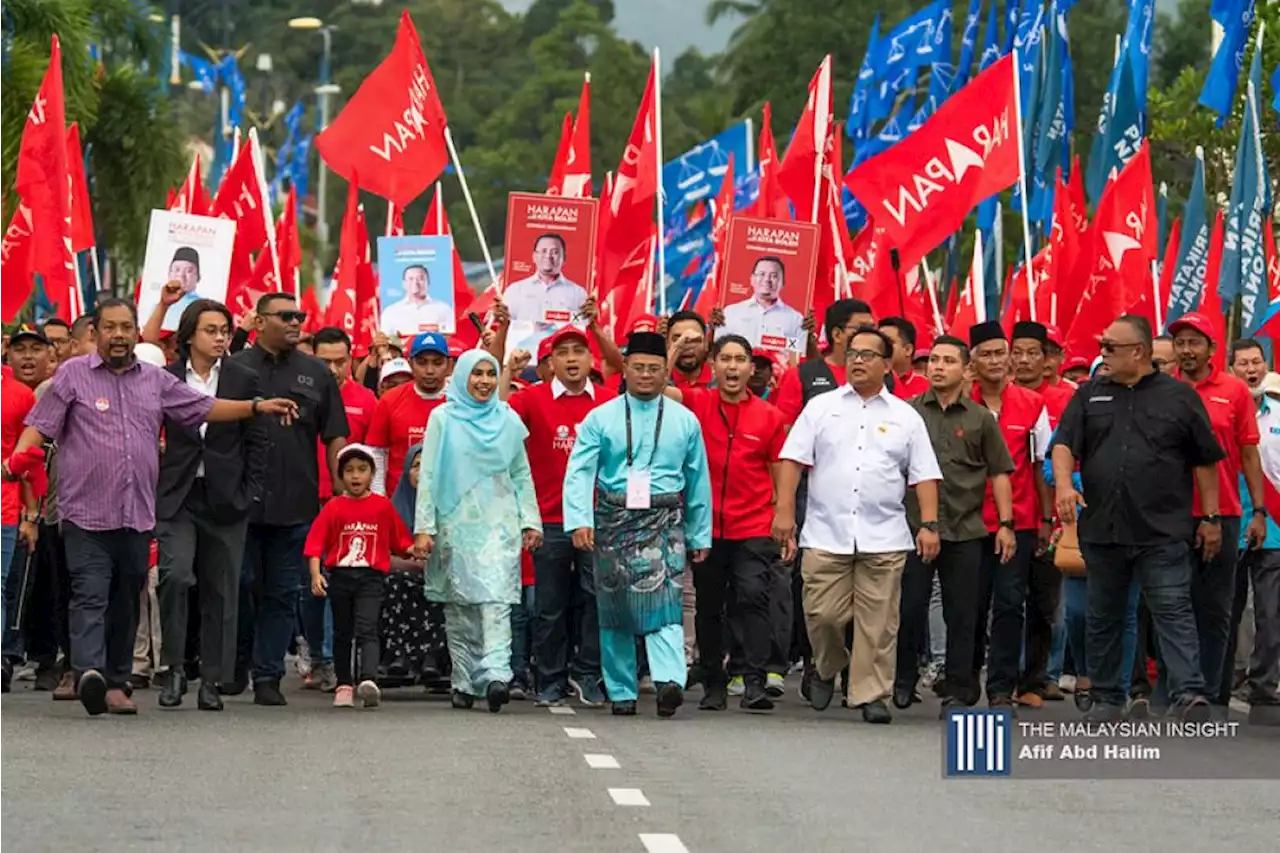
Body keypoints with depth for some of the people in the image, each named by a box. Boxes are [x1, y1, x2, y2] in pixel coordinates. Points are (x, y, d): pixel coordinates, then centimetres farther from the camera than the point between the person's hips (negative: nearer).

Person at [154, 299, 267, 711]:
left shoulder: (244, 380, 5)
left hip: (226, 499, 1)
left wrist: (251, 493, -1)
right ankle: (173, 669, -5)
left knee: (221, 590, 3)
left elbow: (256, 441, 7)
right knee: (174, 574, -17)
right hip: (177, 496, -1)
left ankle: (212, 681, 10)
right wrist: (150, 488, 1)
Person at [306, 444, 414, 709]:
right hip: (339, 575, 2)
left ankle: (368, 680, -32)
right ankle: (344, 685, 22)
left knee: (367, 629, -17)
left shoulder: (383, 506, 5)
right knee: (342, 633, 12)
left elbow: (401, 540, 11)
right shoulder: (333, 508, 4)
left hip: (371, 577, -2)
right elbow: (315, 543, -2)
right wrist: (316, 575, -13)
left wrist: (415, 553, -7)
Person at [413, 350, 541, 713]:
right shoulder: (443, 419, 5)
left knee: (496, 598, -14)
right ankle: (464, 682, 8)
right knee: (458, 605, 2)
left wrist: (530, 520, 7)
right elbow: (428, 476, 3)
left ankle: (496, 674, -24)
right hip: (456, 524, 0)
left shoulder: (508, 420, 10)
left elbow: (522, 475, 15)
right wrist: (424, 527, -4)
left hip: (498, 523, 0)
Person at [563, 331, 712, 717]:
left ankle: (670, 680, -32)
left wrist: (700, 536, 13)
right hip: (613, 521, 1)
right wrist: (579, 520, -18)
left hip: (664, 521, -1)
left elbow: (698, 480, 13)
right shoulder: (600, 419, 4)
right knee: (614, 611, 6)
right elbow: (579, 473, -4)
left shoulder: (685, 421, 8)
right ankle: (621, 692, 15)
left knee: (664, 600, -19)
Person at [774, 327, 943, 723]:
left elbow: (924, 475, 8)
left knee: (878, 620, -2)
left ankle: (871, 694, 6)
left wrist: (930, 524, -2)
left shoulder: (905, 417, 10)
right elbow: (793, 459, 5)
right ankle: (826, 669, 25)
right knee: (823, 614, -2)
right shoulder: (821, 407, 10)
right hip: (826, 533, 0)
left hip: (884, 538, 0)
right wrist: (784, 511, -5)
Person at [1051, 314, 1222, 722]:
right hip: (1102, 531, 4)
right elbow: (1064, 444, 3)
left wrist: (1211, 518, 3)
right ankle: (1106, 700, 19)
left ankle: (1190, 696, -18)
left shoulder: (1179, 396, 3)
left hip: (1163, 532, -4)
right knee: (1103, 618, 10)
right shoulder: (1089, 395, 11)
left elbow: (1205, 461, 6)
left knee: (1173, 612, -11)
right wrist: (1064, 484, -17)